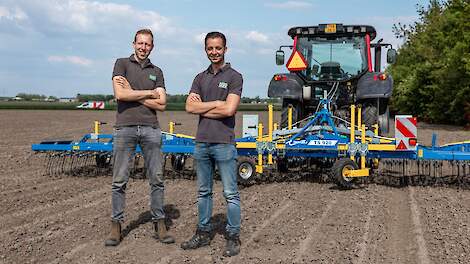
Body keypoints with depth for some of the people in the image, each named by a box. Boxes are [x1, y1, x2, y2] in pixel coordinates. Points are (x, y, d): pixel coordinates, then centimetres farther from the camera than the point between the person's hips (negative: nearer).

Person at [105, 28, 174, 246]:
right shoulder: (122, 64, 7)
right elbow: (120, 94, -10)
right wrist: (150, 93, -3)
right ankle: (116, 226, 10)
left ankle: (159, 224, 12)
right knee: (119, 180, 1)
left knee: (156, 179, 4)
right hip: (124, 128, -3)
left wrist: (133, 94, -4)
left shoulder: (156, 71, 15)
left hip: (150, 128, 3)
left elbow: (161, 104, 3)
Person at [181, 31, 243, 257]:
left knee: (230, 194, 1)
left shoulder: (234, 77, -3)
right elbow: (190, 107, 0)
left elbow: (229, 110, -16)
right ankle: (203, 233, 26)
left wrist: (202, 107, -5)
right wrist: (216, 103, -8)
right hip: (202, 143, 6)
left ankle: (233, 237, 10)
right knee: (203, 192, 14)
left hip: (224, 143, -6)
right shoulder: (200, 78, 14)